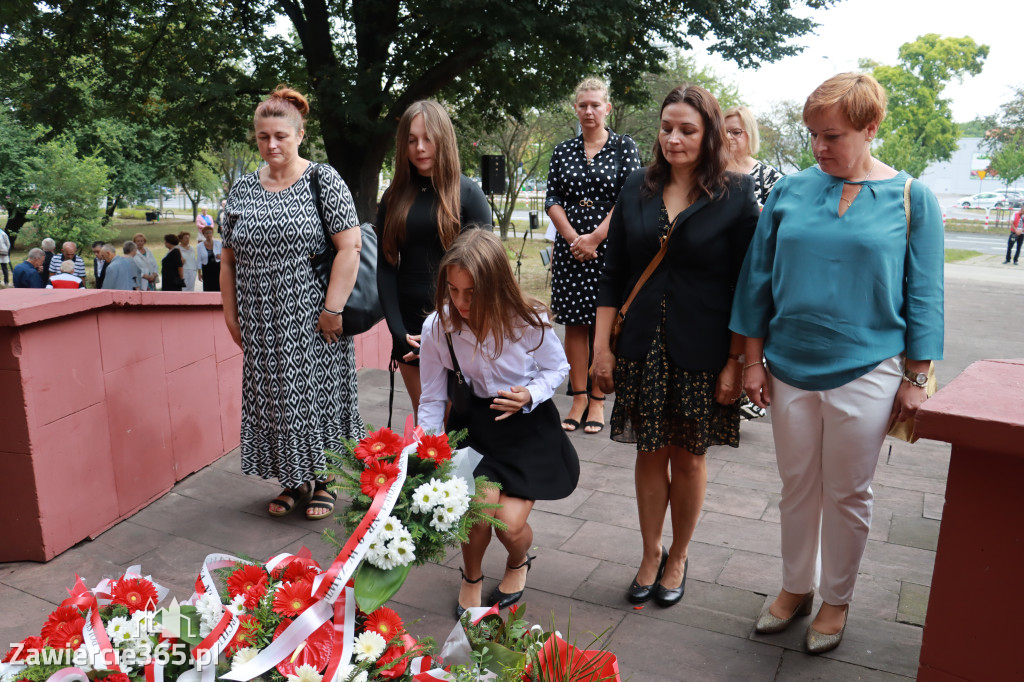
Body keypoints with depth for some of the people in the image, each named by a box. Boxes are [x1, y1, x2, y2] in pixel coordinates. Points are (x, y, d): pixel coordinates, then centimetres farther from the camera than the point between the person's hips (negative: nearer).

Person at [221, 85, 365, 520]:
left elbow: (350, 247, -12)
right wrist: (230, 313, 9)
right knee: (273, 399, 10)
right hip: (262, 325, 5)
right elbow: (228, 259, 14)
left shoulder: (324, 181, -5)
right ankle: (293, 481, 27)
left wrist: (333, 309, -16)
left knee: (318, 396, 4)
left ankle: (323, 480, 22)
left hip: (312, 320, -4)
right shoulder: (242, 190, 10)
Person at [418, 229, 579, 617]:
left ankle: (518, 562, 30)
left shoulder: (530, 321, -20)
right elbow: (432, 400, -4)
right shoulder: (438, 327, -15)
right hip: (474, 424, 1)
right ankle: (472, 578, 14)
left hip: (528, 424, -1)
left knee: (511, 523, -12)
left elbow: (558, 367, 1)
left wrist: (531, 395, -19)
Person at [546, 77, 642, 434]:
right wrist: (573, 238, -7)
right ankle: (578, 398, 11)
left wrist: (595, 237, -12)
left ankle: (597, 400, 8)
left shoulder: (624, 147, 3)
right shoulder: (563, 151, 12)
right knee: (574, 323, 4)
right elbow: (552, 199, 7)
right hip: (569, 248, 3)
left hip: (609, 247, -3)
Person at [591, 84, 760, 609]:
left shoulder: (736, 195, -4)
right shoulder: (637, 189, 5)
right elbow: (613, 275, 6)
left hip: (702, 353, -2)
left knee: (688, 457, 11)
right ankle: (651, 554, 30)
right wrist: (601, 346, 1)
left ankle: (678, 557, 32)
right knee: (651, 452, 11)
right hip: (642, 348, 3)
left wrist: (736, 362, -10)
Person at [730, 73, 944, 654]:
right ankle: (796, 588, 34)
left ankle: (837, 601, 31)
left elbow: (924, 294, 1)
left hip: (865, 372, -2)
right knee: (798, 487, 14)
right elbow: (759, 279, 5)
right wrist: (754, 360, 3)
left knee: (847, 495, 10)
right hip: (790, 367, 2)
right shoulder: (790, 191, 2)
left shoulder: (912, 198, -2)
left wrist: (915, 378, -2)